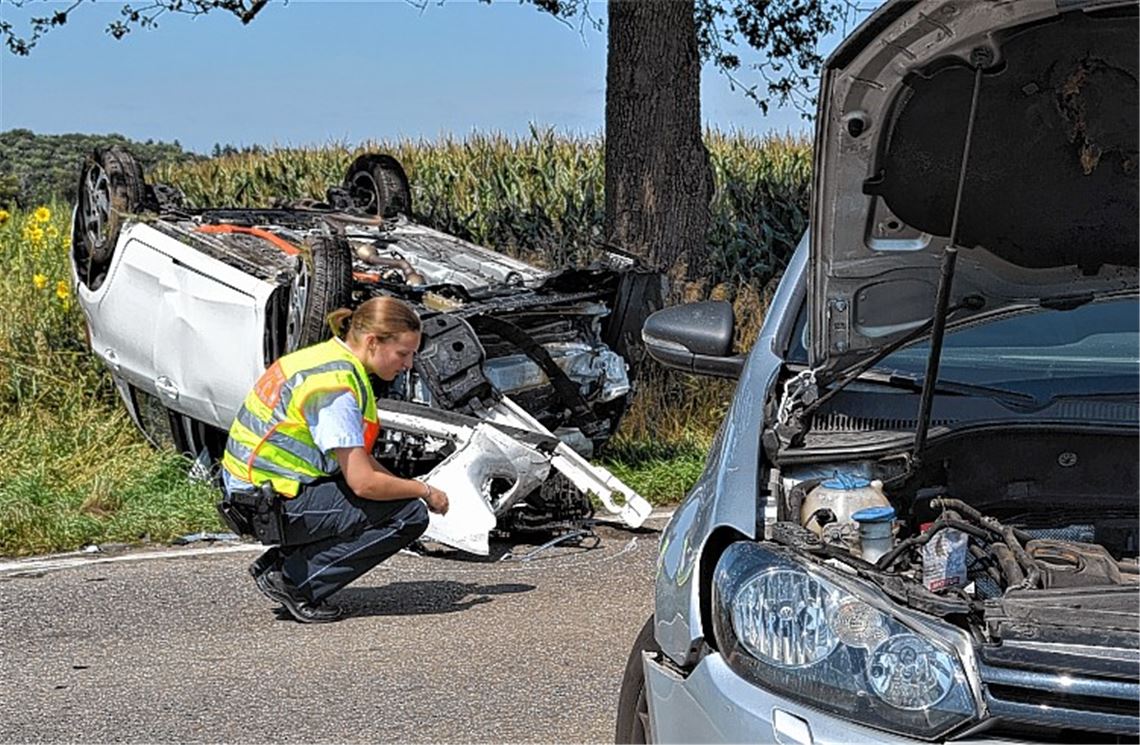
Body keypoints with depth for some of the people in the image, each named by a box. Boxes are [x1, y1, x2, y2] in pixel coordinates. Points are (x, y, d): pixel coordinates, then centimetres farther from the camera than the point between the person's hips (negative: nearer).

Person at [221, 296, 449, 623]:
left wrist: (408, 485, 11)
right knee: (409, 514, -11)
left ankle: (277, 562, 14)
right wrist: (425, 492, -5)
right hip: (273, 506, -10)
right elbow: (363, 482, -21)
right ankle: (295, 581, -8)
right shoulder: (338, 384, -20)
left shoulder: (326, 357, 11)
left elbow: (353, 456, 21)